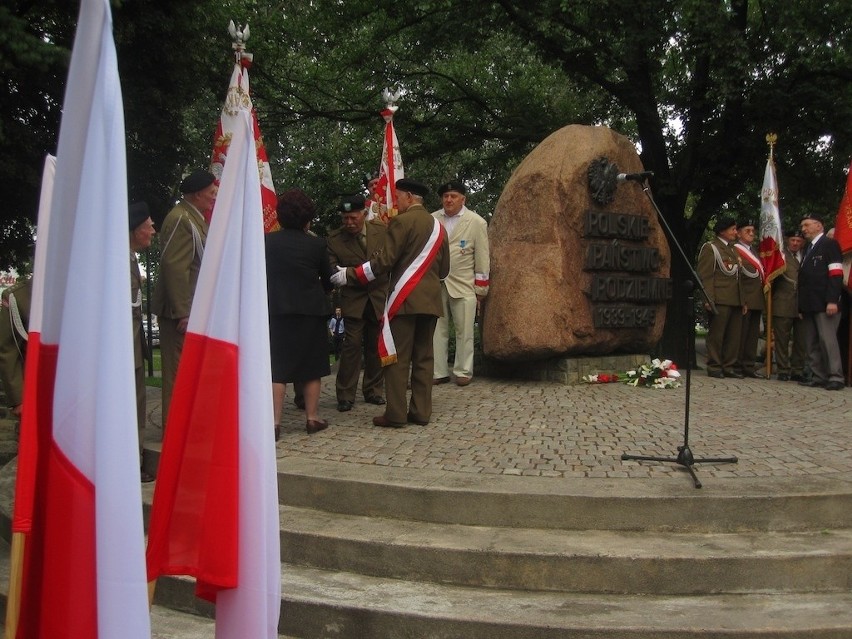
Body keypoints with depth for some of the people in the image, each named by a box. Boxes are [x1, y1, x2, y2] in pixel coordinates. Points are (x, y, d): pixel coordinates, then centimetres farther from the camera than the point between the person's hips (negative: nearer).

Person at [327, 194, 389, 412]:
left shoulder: (382, 231, -5)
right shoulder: (335, 239, -8)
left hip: (379, 297, 2)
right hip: (353, 298, -2)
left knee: (376, 345, 8)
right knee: (352, 345, -8)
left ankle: (373, 390, 21)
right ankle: (345, 395, -1)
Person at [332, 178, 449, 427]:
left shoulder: (401, 221, -6)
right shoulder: (438, 226, 15)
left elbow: (384, 261, -12)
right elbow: (444, 269, 17)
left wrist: (349, 275, -5)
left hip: (405, 298, -7)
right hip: (431, 300, 7)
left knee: (397, 357, -3)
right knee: (424, 356, 8)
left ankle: (395, 414, -3)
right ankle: (421, 412, 9)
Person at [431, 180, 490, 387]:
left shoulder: (477, 223, 0)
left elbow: (482, 259, 2)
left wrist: (480, 291, 0)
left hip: (463, 286, -2)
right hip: (435, 284, 2)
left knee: (464, 332, 1)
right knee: (437, 331, 2)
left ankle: (463, 372, 11)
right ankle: (438, 372, 9)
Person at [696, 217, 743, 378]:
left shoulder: (733, 250, 23)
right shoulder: (710, 248, -1)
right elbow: (704, 275, -8)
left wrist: (743, 300, 16)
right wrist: (708, 299, -16)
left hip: (736, 300, 8)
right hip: (720, 300, -8)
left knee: (734, 335, 7)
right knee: (716, 335, -3)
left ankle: (728, 366, 14)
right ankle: (714, 367, 4)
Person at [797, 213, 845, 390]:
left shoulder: (829, 244, -2)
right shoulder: (808, 249, 22)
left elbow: (836, 274, -11)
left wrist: (832, 300, -21)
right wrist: (802, 305, 12)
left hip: (824, 304, -8)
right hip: (809, 304, 8)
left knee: (827, 340, -9)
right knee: (811, 343, 5)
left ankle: (835, 377, -6)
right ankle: (818, 377, 7)